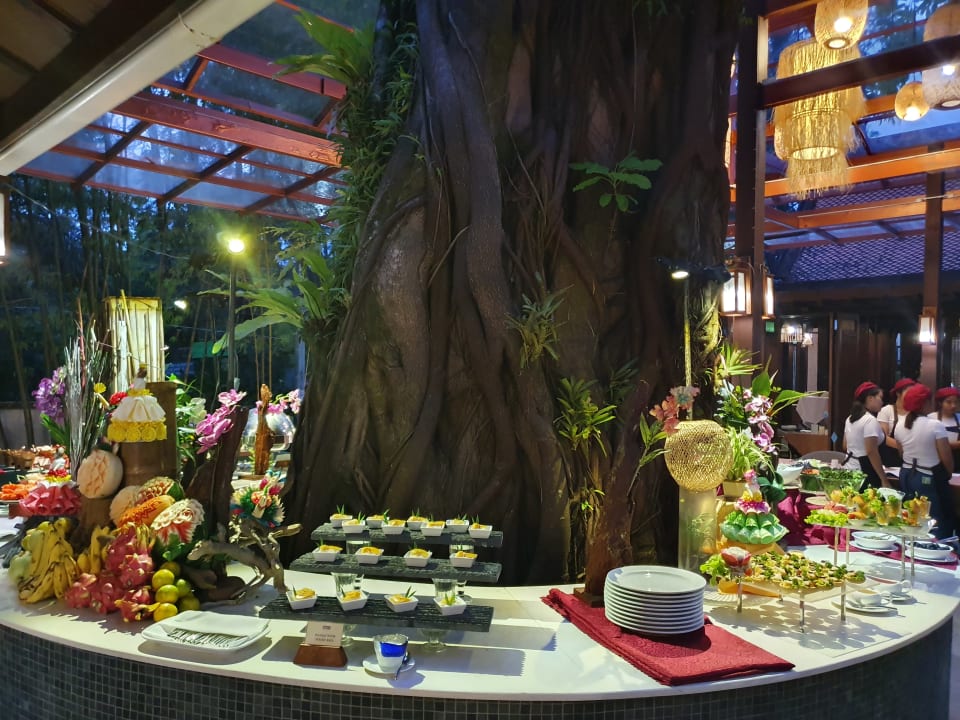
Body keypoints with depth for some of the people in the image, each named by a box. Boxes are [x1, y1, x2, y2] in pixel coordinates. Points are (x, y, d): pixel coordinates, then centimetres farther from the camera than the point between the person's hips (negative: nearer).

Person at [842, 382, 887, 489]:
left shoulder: (850, 418, 11)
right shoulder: (870, 420, -14)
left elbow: (845, 446, 19)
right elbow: (872, 452, -19)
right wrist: (884, 480, -17)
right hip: (865, 469, -9)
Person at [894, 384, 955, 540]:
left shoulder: (900, 426, 0)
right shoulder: (935, 425, -17)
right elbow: (946, 458, -13)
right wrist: (948, 474, 5)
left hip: (906, 476, 6)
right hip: (930, 479, -6)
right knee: (940, 522, 5)